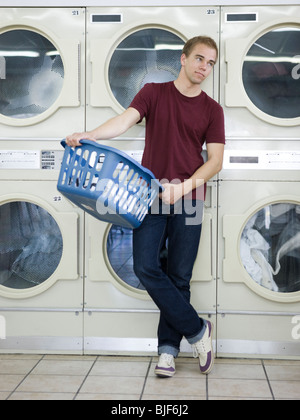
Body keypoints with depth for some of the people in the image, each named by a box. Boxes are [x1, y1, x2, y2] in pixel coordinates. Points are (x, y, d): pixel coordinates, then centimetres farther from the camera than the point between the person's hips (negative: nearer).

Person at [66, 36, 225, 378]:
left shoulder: (212, 110, 7)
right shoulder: (154, 93, 7)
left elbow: (215, 160, 0)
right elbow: (126, 119, -9)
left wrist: (184, 186, -16)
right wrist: (89, 136, -28)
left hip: (187, 198, 0)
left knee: (179, 276, 2)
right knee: (146, 267, -9)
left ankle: (168, 348, 16)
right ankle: (197, 330, 6)